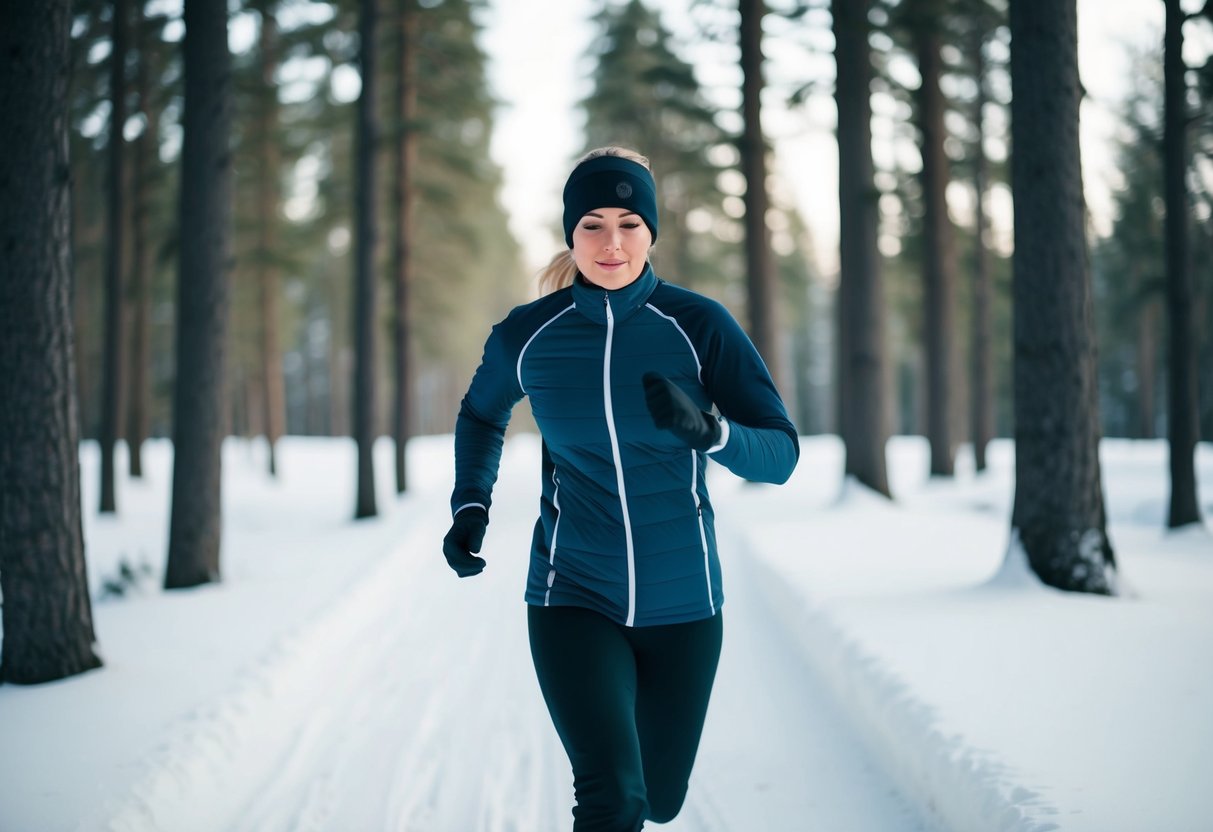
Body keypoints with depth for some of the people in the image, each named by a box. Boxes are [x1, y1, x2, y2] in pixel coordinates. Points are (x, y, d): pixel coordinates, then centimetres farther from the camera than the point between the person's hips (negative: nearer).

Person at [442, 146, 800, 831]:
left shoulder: (700, 326, -10)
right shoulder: (525, 336, -5)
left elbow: (781, 455, -12)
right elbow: (481, 416, 17)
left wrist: (707, 429, -32)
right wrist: (471, 506, 3)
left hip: (681, 604, 1)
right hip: (573, 600, -1)